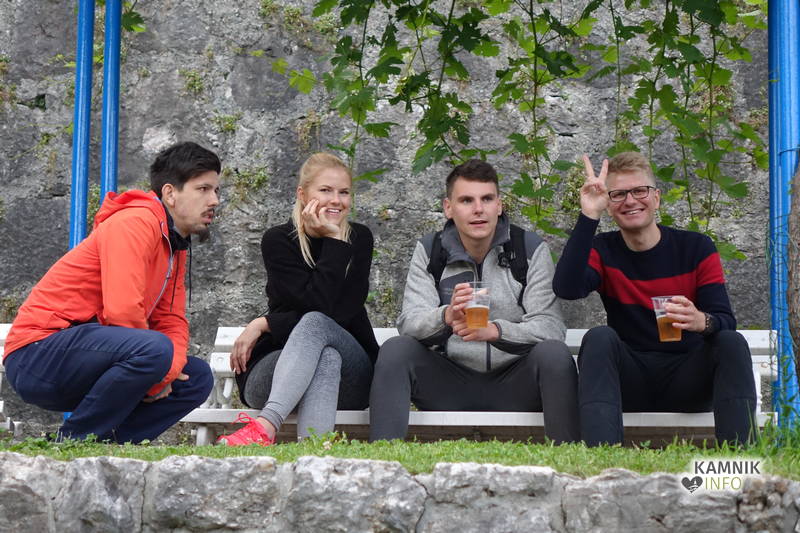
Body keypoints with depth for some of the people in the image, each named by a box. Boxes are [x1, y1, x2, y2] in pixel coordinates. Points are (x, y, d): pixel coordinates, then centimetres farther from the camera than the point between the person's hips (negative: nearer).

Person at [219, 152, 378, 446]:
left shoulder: (359, 239, 5)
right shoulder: (278, 241, 0)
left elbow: (344, 312, -9)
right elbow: (319, 303, -15)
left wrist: (264, 324, -12)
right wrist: (333, 240, -13)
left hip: (350, 379, 1)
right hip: (274, 372, -1)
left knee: (315, 323, -33)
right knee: (327, 358, -36)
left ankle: (265, 426, -55)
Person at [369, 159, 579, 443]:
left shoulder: (531, 249, -1)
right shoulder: (429, 250, 4)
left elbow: (550, 326, -13)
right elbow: (409, 322, -9)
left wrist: (495, 330, -32)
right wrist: (447, 316, -33)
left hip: (513, 387, -1)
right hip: (450, 384, 1)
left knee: (554, 353, -29)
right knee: (395, 349, -22)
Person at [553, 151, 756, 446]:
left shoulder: (696, 248, 3)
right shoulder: (602, 251, 4)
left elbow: (726, 321, -8)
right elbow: (567, 288, -19)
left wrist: (703, 321, -34)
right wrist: (589, 215, -20)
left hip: (687, 379, 0)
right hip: (630, 382, 0)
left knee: (731, 342, -26)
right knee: (599, 338, -28)